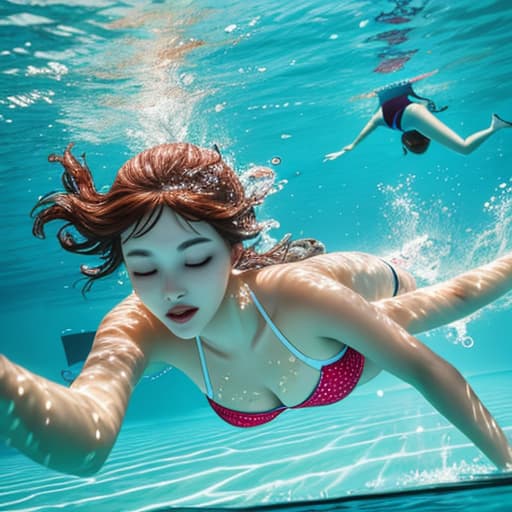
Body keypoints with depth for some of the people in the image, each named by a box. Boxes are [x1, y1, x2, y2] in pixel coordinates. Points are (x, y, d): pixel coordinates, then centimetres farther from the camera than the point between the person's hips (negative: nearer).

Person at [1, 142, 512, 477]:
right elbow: (84, 444, -61)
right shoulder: (136, 328, -41)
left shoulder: (298, 293, -49)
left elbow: (426, 370, -32)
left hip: (377, 292, -1)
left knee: (454, 297, 33)